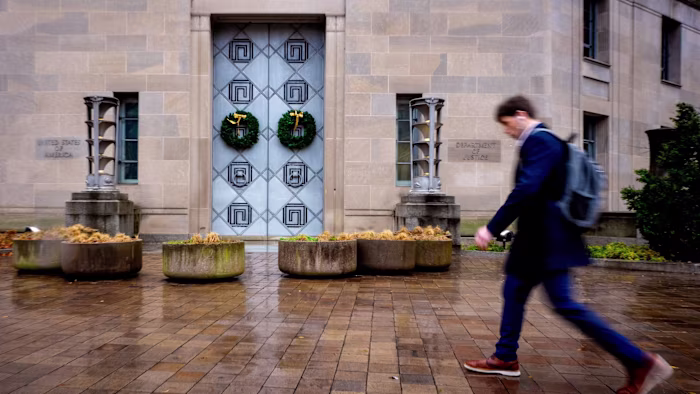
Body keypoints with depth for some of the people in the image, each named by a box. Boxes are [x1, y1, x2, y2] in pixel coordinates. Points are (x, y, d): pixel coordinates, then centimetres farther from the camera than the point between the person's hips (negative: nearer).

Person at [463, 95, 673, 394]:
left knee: (565, 305, -7)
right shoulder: (547, 141, 16)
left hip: (546, 241, -11)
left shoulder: (538, 141, -15)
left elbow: (525, 190, -26)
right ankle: (505, 359, 26)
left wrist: (492, 228, -25)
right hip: (541, 239, 11)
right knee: (514, 292, 15)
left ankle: (639, 362, 0)